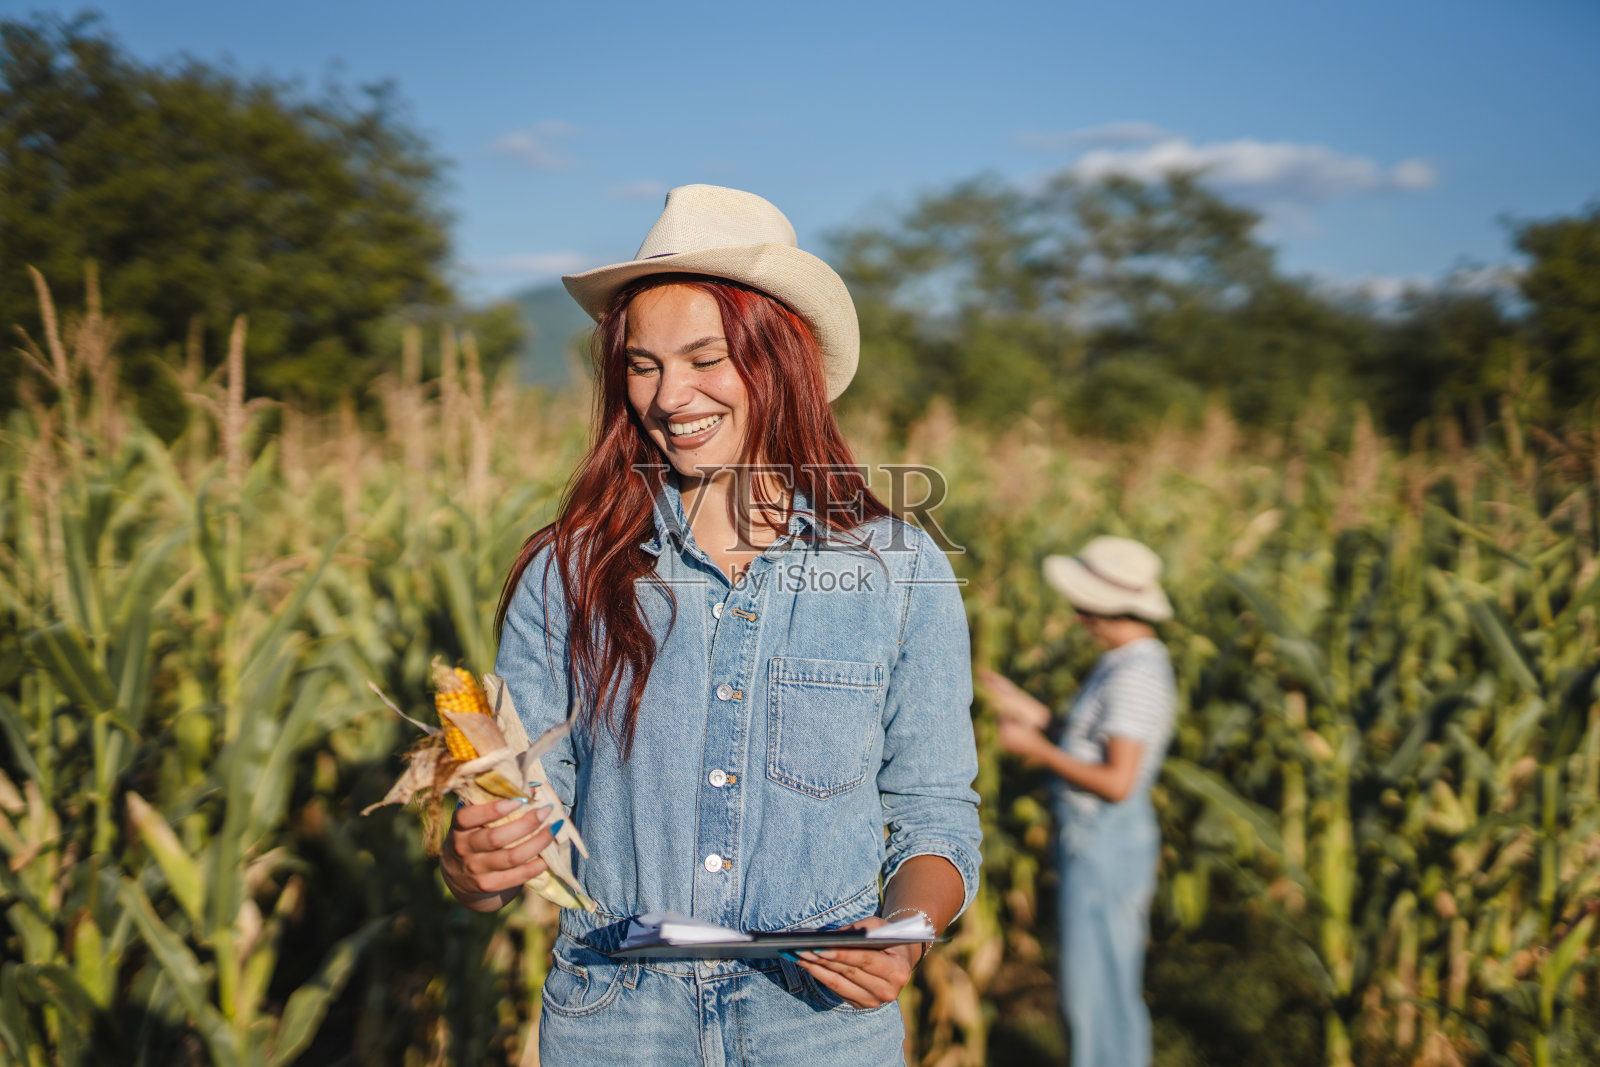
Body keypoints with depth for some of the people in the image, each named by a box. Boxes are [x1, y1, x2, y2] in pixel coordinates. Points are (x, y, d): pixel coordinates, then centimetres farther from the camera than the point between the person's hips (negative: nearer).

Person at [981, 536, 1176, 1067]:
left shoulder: (1137, 675, -21)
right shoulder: (1124, 662, 10)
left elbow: (1117, 781, -24)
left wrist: (1036, 749, -16)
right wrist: (1035, 714, 12)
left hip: (1107, 845, -10)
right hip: (1093, 842, 10)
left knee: (1096, 992, -1)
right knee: (1109, 988, 18)